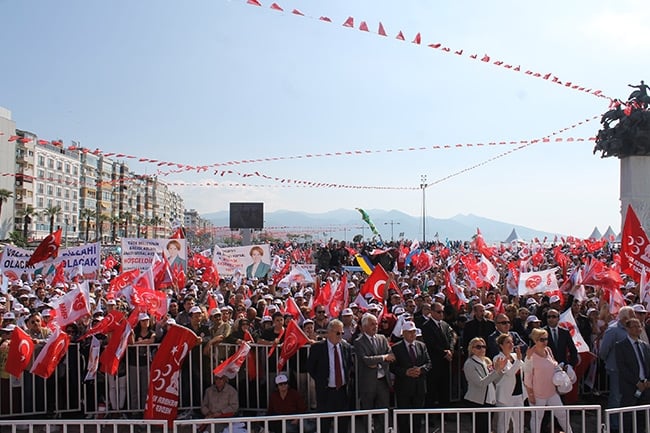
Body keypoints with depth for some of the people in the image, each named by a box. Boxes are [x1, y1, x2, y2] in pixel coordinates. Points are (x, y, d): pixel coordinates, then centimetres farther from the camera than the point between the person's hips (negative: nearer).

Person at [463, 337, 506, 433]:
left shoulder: (487, 361, 10)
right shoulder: (469, 364, -12)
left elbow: (495, 380, 12)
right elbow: (481, 383, -21)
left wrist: (500, 369, -5)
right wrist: (495, 370, -25)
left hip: (490, 400, 7)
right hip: (477, 403, -7)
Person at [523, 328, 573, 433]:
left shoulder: (548, 350, -1)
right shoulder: (531, 356, -20)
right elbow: (527, 378, -16)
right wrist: (530, 395, -13)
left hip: (552, 392, 6)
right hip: (538, 395, -6)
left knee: (562, 414, 16)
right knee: (536, 418, 8)